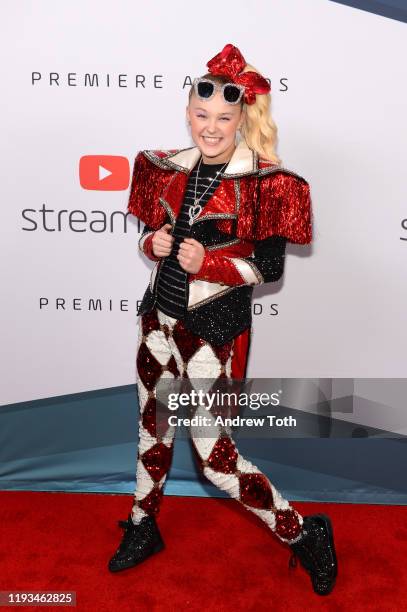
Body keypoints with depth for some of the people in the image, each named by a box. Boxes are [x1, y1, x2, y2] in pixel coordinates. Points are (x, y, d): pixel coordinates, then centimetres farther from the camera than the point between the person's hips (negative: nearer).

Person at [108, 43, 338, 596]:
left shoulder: (264, 181, -11)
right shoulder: (168, 168, 5)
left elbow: (271, 267, -10)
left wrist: (207, 262, -23)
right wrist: (154, 244, -8)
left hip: (215, 326, -6)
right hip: (160, 314, 6)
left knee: (214, 454, -3)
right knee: (152, 425, 18)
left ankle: (304, 535, 19)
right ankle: (143, 527, 42)